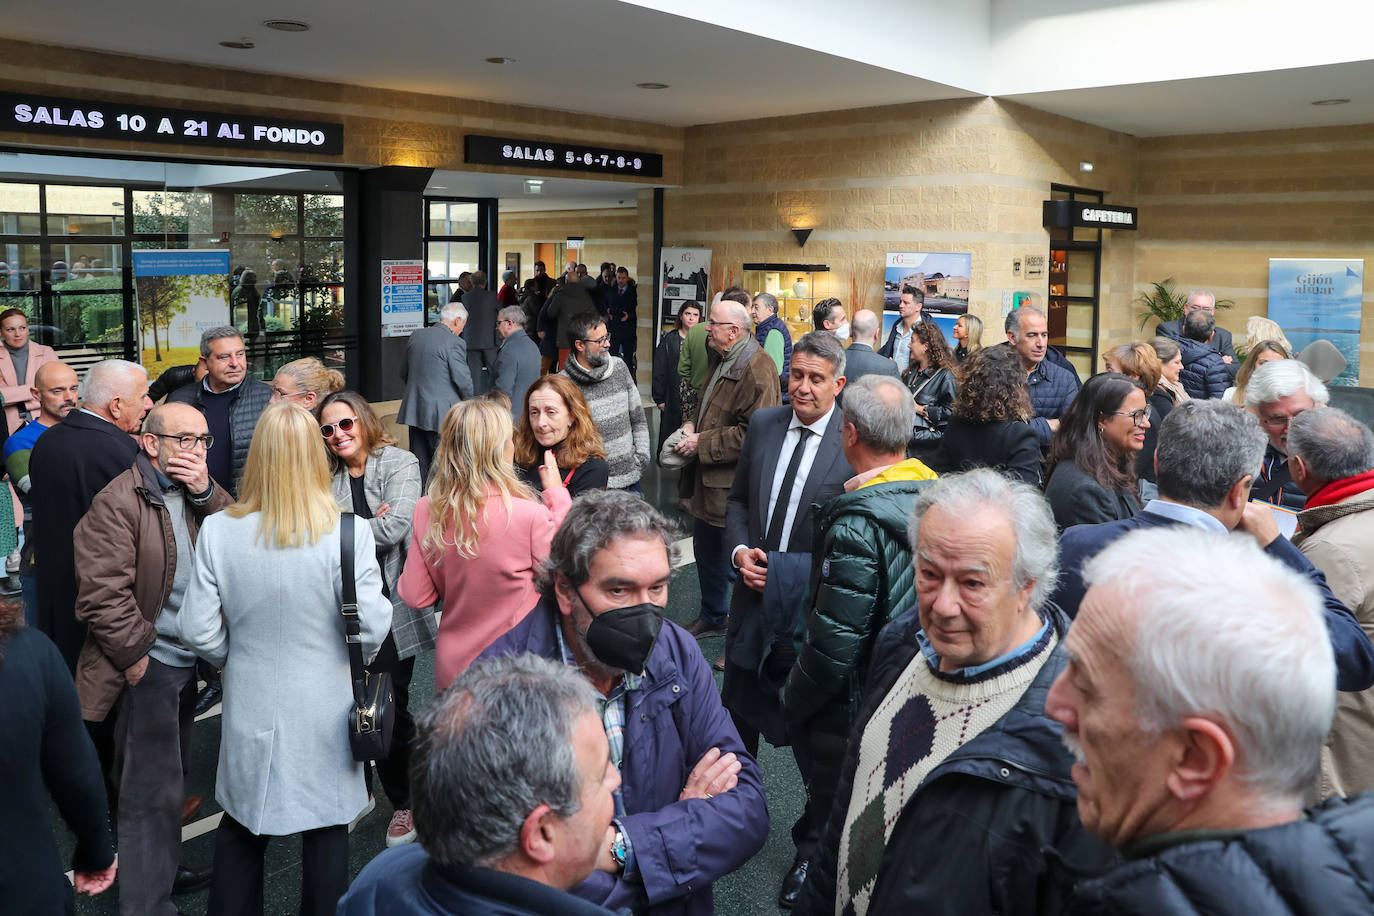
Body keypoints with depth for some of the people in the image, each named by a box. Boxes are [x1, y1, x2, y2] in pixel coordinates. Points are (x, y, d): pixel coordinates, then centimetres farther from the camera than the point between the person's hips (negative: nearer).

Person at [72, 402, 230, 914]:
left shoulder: (199, 491, 7)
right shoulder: (120, 502, -16)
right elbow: (102, 592, -19)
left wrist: (206, 492, -14)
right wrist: (135, 654, -15)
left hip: (187, 659, 8)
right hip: (149, 664, -8)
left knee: (169, 775, 22)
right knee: (154, 787, -1)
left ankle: (163, 870, 38)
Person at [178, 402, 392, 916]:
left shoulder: (218, 531, -11)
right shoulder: (347, 532, -18)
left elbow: (199, 632, -6)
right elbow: (371, 626, -18)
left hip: (250, 706, 2)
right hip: (324, 709, -2)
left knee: (240, 827, 21)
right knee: (326, 831, 14)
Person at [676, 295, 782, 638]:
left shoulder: (756, 369, -22)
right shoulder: (725, 360, 10)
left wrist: (702, 442, -20)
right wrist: (693, 423, 7)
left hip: (735, 485, -10)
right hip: (710, 480, 10)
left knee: (736, 561, 2)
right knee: (706, 550, 23)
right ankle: (711, 618, 42)